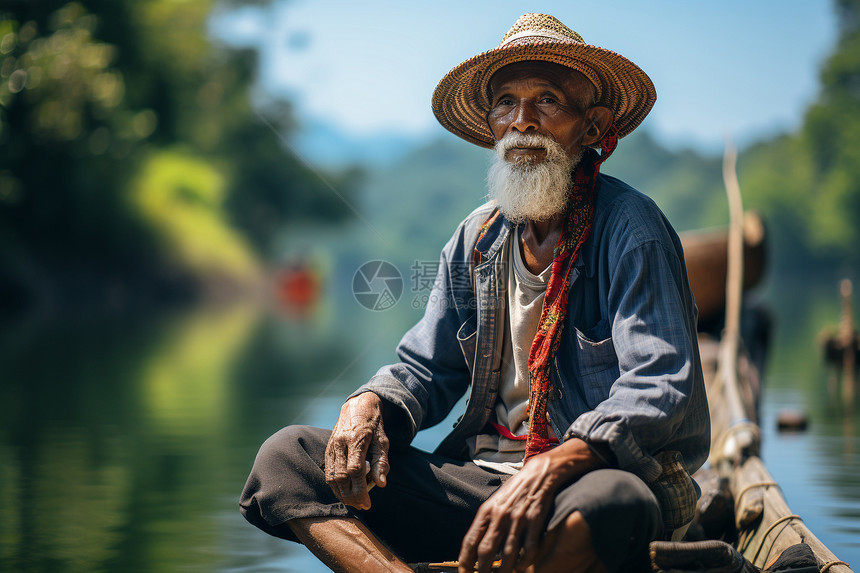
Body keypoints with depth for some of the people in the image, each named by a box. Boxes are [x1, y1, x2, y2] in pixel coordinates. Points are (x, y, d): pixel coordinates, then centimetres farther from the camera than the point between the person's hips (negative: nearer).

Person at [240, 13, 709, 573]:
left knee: (613, 501, -42)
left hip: (582, 483, -5)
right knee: (285, 455, -9)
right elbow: (426, 369, 16)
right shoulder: (476, 240, 13)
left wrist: (551, 469, -35)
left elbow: (659, 389, -17)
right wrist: (368, 405, -9)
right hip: (481, 476, 6)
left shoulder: (629, 230, -7)